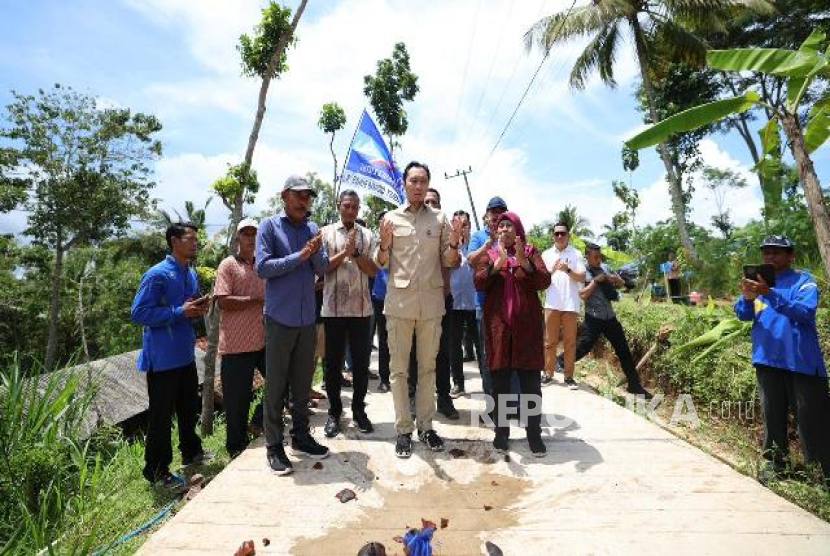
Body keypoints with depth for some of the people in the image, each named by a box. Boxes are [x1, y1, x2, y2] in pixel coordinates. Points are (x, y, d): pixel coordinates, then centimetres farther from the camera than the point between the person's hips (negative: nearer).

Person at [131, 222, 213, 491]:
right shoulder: (157, 275, -16)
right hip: (162, 357, -8)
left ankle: (191, 451, 39)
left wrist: (199, 308, -1)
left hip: (185, 354, 8)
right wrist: (180, 312, -24)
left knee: (189, 407, 21)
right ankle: (157, 471, 17)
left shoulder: (192, 274, 10)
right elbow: (138, 313, -20)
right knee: (161, 415, 2)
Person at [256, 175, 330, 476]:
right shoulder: (270, 226, -3)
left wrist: (316, 252, -14)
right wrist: (300, 256, -18)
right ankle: (274, 446, 16)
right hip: (280, 318, -4)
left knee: (303, 383, 14)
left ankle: (300, 437, 28)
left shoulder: (313, 228, 9)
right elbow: (263, 267, -12)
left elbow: (323, 269, 5)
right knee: (275, 385, 3)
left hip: (308, 319, 5)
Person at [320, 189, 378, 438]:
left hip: (361, 307, 1)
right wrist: (344, 252, -13)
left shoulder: (367, 235, 7)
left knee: (361, 361, 8)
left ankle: (359, 410, 23)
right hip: (333, 308, -1)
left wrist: (355, 252, -13)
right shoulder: (326, 232, 4)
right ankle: (334, 412, 21)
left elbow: (373, 270, 0)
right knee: (333, 362, 7)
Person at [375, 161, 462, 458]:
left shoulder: (440, 218, 7)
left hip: (431, 301, 1)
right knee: (398, 367, 4)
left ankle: (426, 425, 24)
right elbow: (381, 262, 7)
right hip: (399, 300, -1)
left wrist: (453, 244, -13)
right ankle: (403, 430, 17)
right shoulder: (390, 218, 5)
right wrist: (384, 244, -14)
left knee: (428, 366, 11)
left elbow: (448, 262, 7)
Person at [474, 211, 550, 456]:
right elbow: (478, 282, -4)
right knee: (500, 381, 6)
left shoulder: (530, 252, 10)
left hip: (527, 324, 0)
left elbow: (544, 281, -4)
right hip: (498, 324, 1)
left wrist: (524, 262, -18)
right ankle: (501, 431, 17)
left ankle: (534, 433, 14)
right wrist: (498, 263, -18)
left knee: (531, 381, 2)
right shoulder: (489, 254, 11)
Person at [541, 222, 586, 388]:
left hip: (570, 304, -1)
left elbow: (582, 277, -3)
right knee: (550, 341, 6)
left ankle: (569, 376, 13)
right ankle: (548, 374, 14)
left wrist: (568, 270, -20)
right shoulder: (546, 254, 8)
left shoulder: (576, 254, 4)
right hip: (552, 304, 1)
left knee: (570, 342, 5)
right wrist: (552, 269, -13)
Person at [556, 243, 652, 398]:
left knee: (623, 350, 9)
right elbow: (582, 295, -18)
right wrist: (596, 281, -17)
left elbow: (621, 284, 17)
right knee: (583, 347, -5)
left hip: (610, 317, 6)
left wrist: (613, 278, -4)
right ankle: (559, 362, 19)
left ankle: (634, 384, 20)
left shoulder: (605, 267, 10)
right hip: (593, 318, -6)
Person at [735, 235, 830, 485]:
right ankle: (774, 462, 22)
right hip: (767, 359, 4)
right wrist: (748, 298, -20)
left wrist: (770, 294, -30)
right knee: (772, 414, 12)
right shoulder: (759, 281, 10)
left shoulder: (803, 281, -2)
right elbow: (743, 314, 1)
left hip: (801, 360, -4)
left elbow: (805, 312, -19)